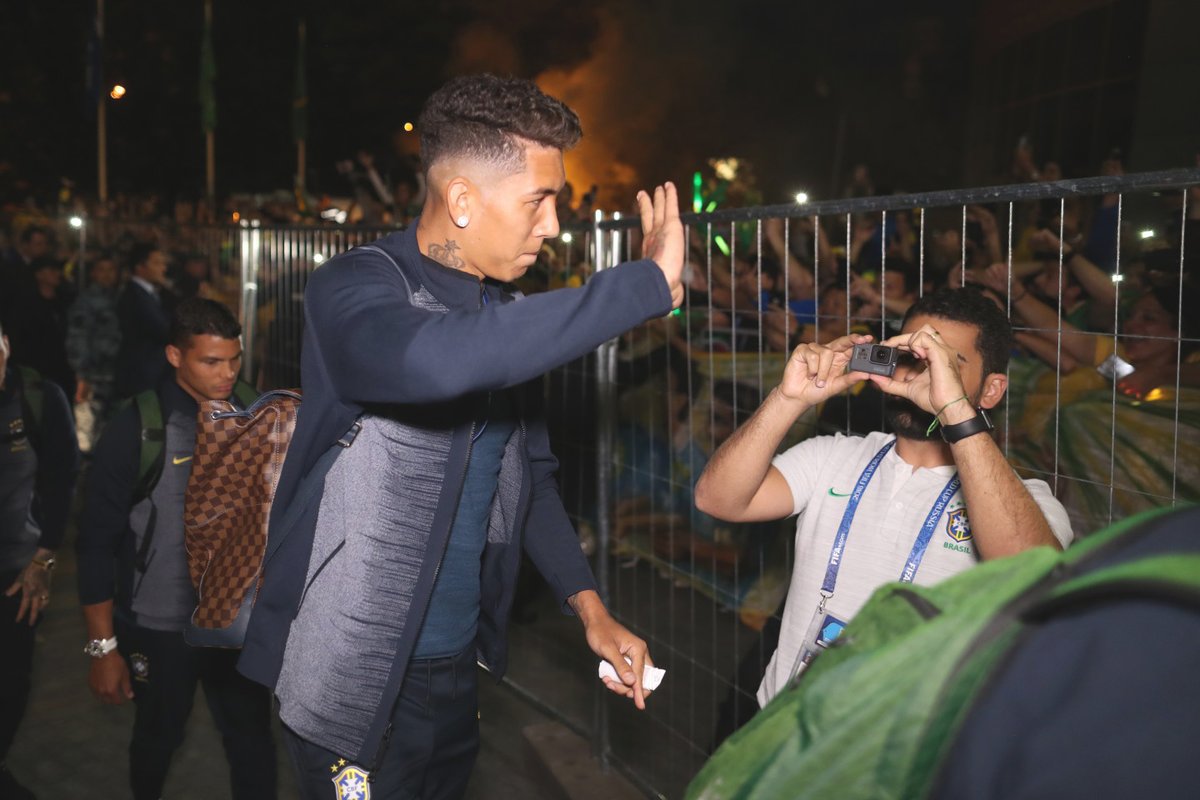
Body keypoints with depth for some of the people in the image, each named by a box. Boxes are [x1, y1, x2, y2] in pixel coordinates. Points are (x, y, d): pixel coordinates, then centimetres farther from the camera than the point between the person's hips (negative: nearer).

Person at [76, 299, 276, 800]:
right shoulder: (137, 429, -13)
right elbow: (97, 543, -11)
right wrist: (103, 646, -11)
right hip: (159, 629, -2)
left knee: (252, 740, 7)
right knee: (159, 739, 18)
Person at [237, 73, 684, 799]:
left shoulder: (507, 316, 5)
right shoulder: (356, 289, -18)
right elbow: (430, 358, -41)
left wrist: (589, 605, 1)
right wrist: (652, 282, -35)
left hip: (457, 665, 7)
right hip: (356, 680, -6)